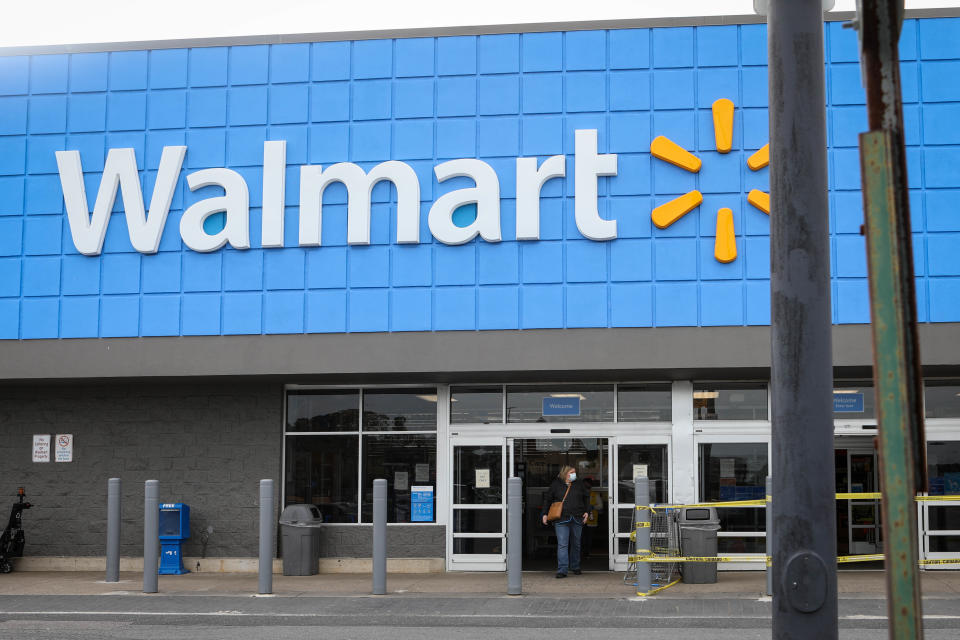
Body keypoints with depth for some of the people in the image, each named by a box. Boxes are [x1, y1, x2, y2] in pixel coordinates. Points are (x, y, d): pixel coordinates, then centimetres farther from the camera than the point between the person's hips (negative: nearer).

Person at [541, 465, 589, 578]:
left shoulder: (579, 484, 10)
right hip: (561, 519, -3)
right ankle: (562, 570, -13)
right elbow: (547, 499, 8)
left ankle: (575, 567, 27)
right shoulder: (556, 484, 3)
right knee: (562, 545, -10)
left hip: (577, 519, 3)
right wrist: (544, 514, 2)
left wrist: (586, 511, 9)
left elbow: (587, 497, 20)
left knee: (576, 544, 12)